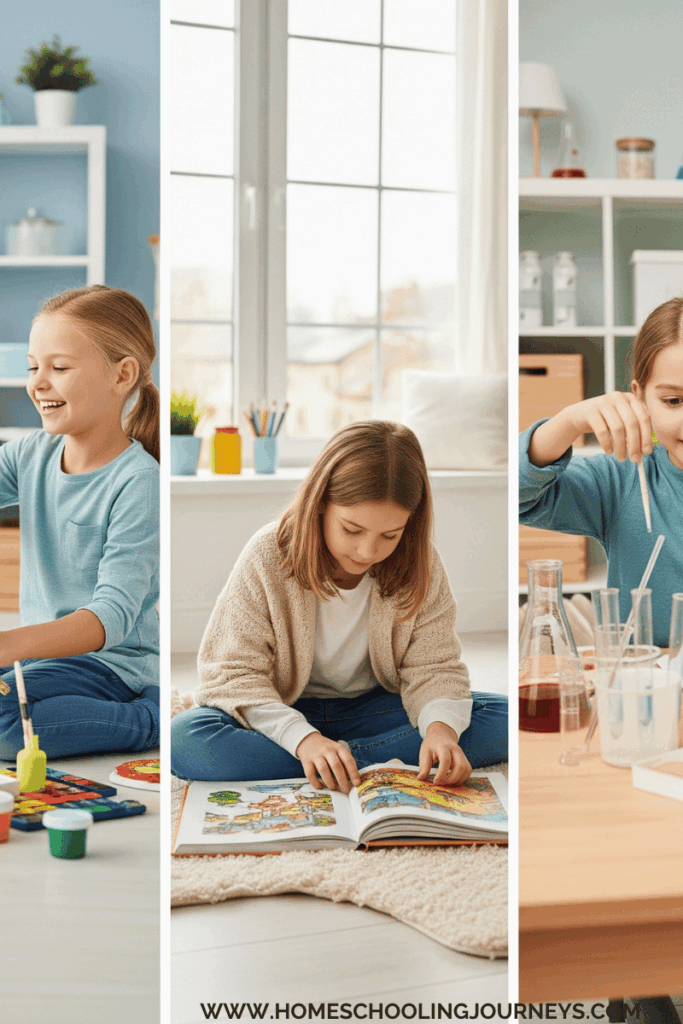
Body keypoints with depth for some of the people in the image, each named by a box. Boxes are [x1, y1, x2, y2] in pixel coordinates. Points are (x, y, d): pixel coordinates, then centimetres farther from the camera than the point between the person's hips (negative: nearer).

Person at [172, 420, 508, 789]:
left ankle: (341, 764, -24)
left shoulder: (419, 565, -11)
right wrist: (302, 738, -35)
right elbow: (232, 673, -19)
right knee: (184, 738, -34)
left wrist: (441, 726, -33)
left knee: (500, 718, -20)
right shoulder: (268, 556, -19)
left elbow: (432, 666, -9)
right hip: (285, 714, -2)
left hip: (372, 709, 2)